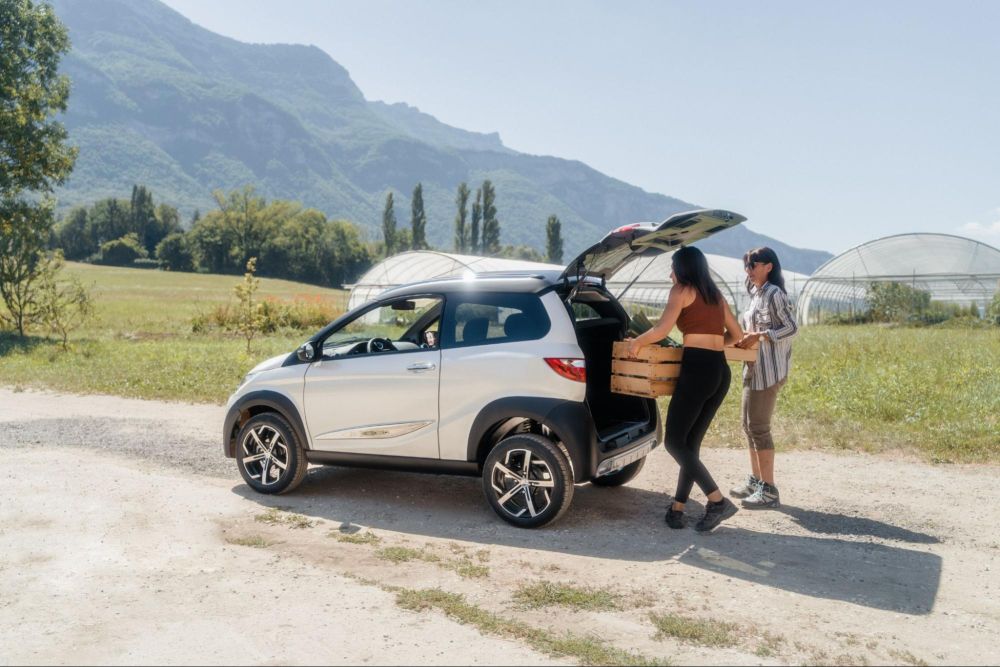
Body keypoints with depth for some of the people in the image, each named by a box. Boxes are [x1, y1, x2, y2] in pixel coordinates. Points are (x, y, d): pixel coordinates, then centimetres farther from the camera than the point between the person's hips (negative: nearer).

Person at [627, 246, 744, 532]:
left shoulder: (681, 290, 0)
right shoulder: (716, 295, 21)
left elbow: (662, 330, -13)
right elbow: (736, 334, 24)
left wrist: (636, 342, 3)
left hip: (697, 369, -8)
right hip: (721, 372, 8)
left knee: (674, 441, -2)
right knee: (691, 442, 11)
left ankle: (718, 501, -9)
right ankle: (677, 508, 12)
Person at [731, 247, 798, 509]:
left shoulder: (774, 294, -11)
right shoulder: (756, 294, 16)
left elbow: (791, 328, -14)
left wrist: (759, 336, -20)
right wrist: (747, 337, 7)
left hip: (769, 369, -10)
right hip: (755, 368, 10)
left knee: (758, 426, -7)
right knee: (748, 422, 14)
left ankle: (768, 490, -1)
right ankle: (755, 480, 25)